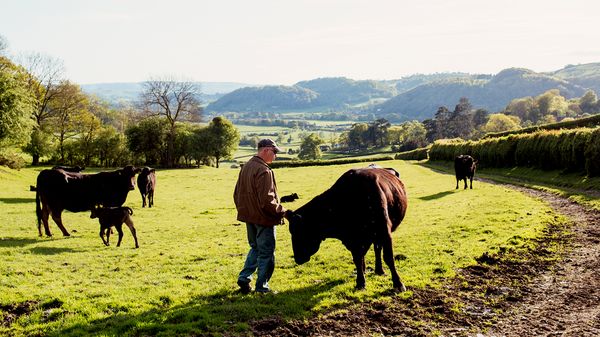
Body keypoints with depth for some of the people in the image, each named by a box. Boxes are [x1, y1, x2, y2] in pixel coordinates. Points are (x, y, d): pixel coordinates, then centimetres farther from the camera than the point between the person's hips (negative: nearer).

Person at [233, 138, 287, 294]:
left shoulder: (246, 167, 8)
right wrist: (282, 211, -12)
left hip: (249, 217, 9)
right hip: (264, 218, -8)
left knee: (255, 248, 23)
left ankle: (244, 278, 17)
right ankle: (262, 286, 10)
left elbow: (237, 194, 16)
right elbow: (267, 200, -24)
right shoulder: (263, 171, -21)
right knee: (266, 253, 4)